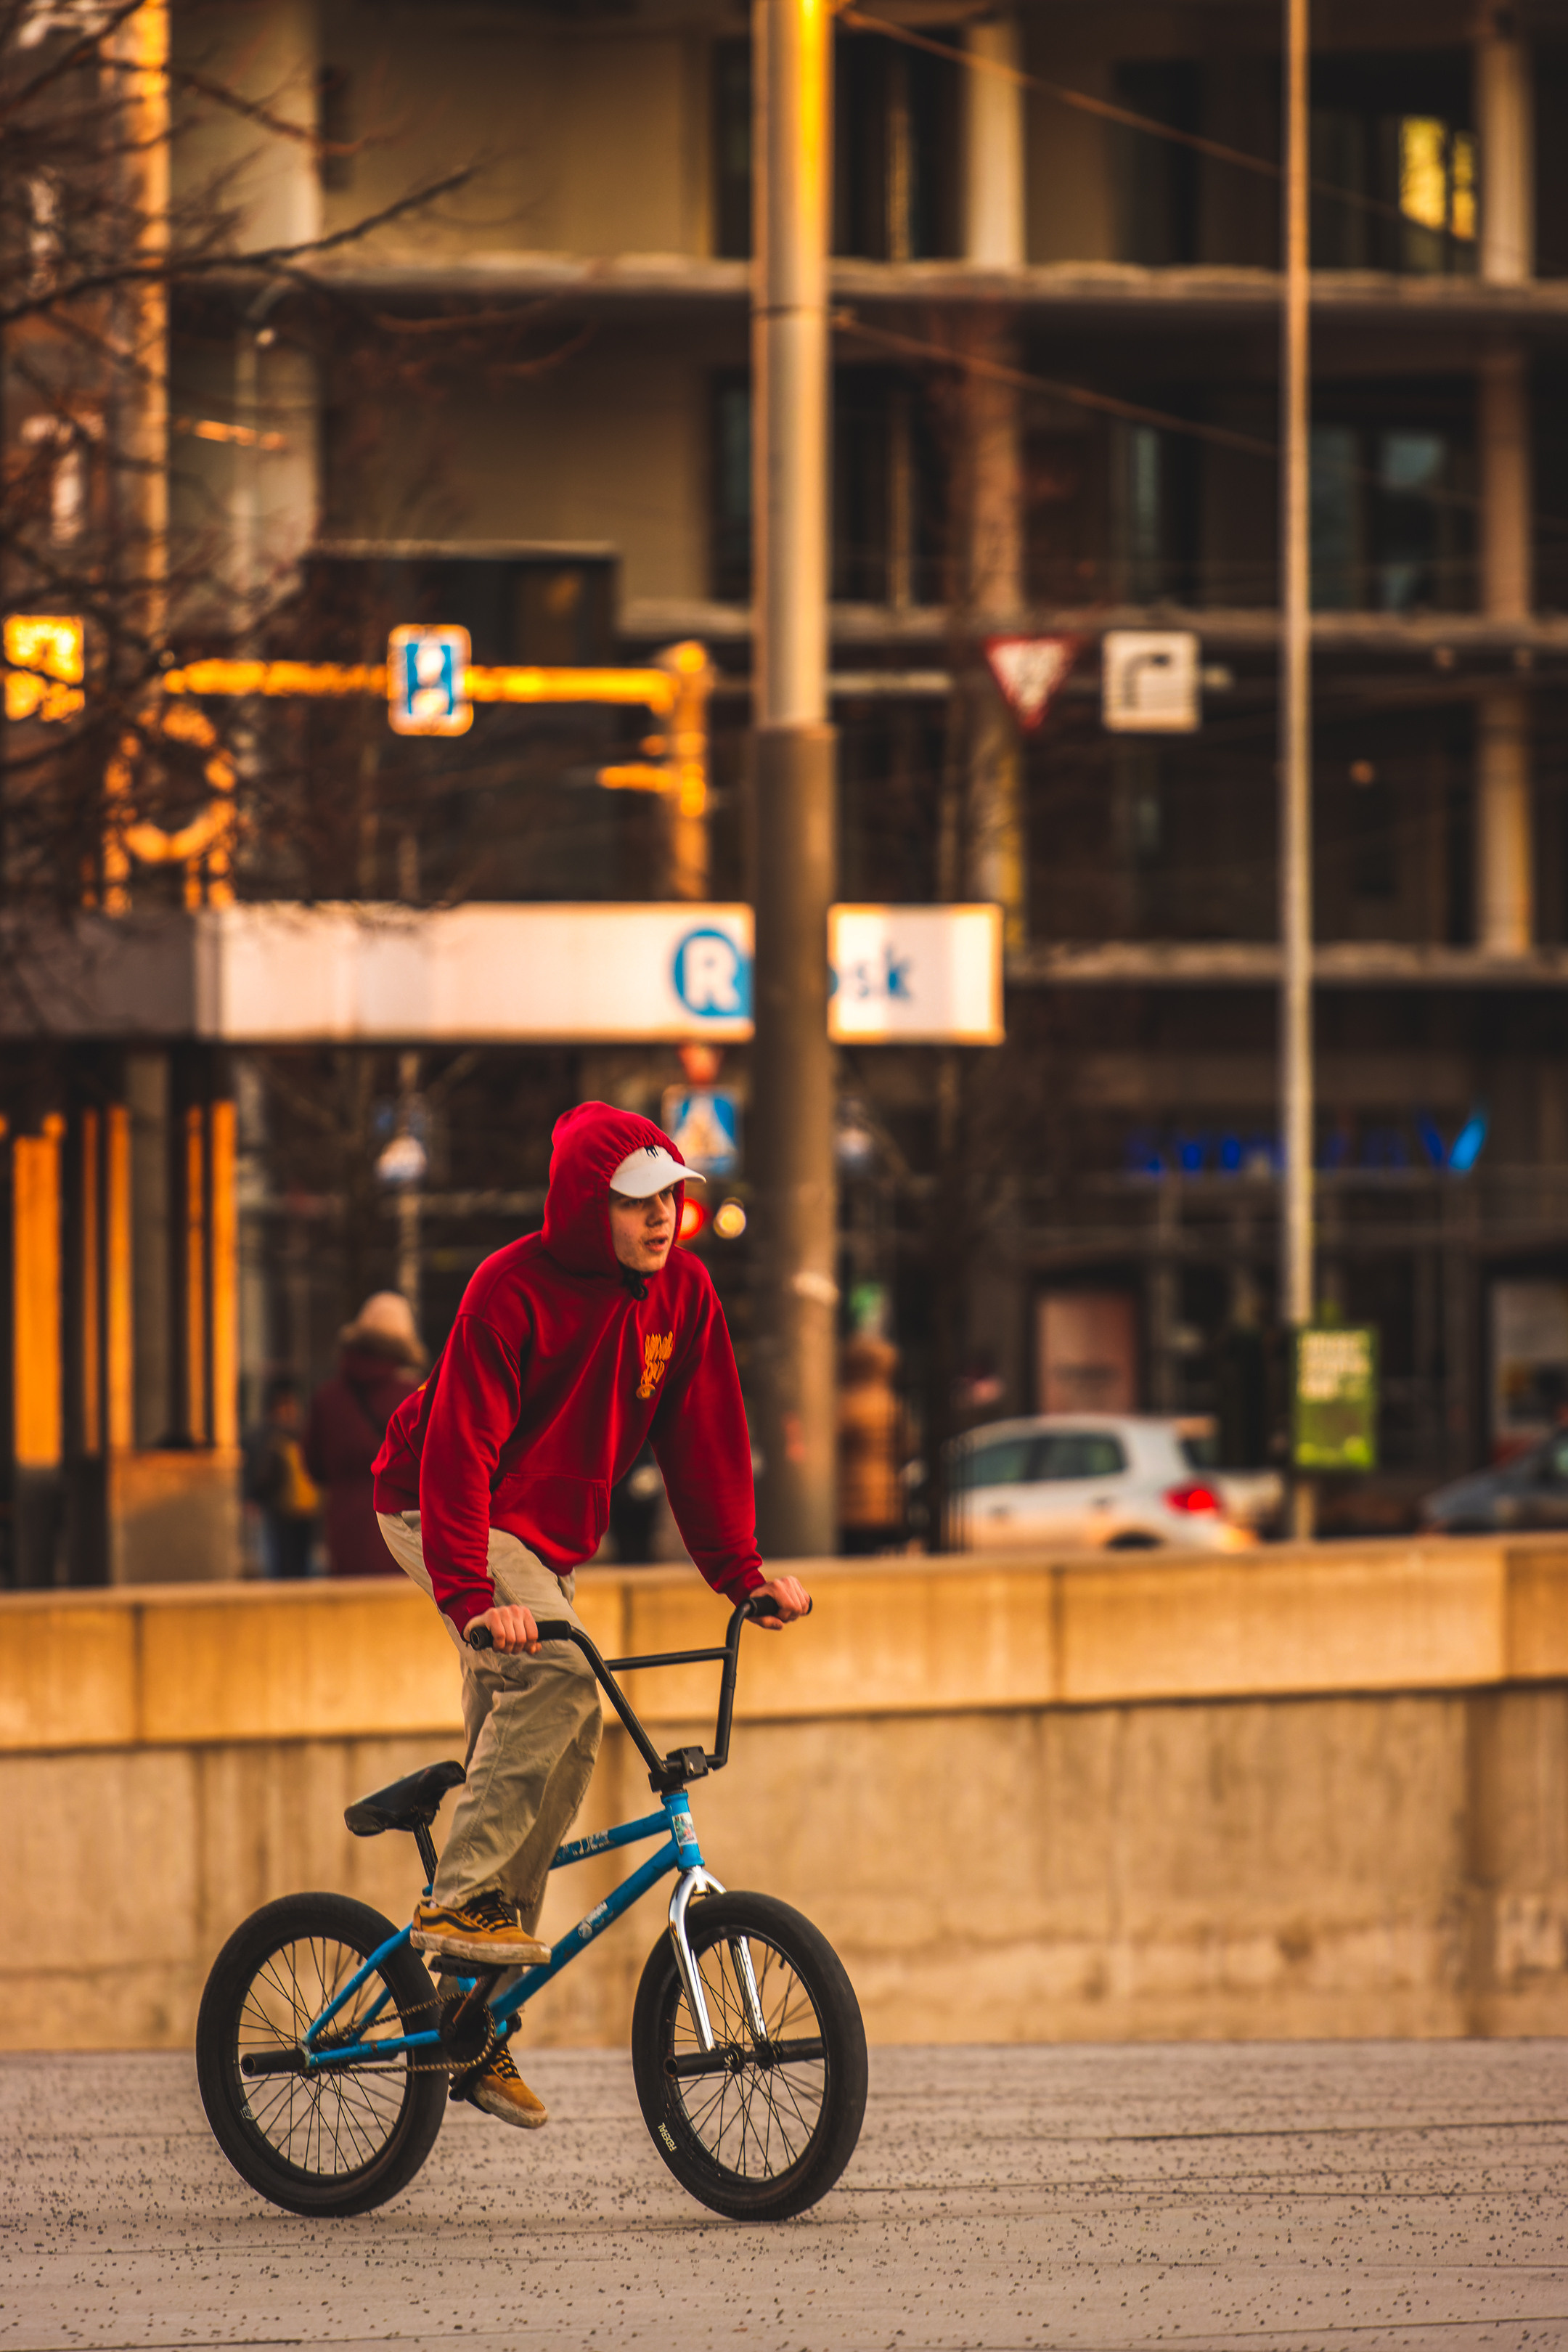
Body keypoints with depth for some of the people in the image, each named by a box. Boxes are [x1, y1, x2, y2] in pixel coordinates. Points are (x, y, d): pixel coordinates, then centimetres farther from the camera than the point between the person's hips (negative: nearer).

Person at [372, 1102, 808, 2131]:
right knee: (556, 1674, -32)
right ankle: (459, 1898, -29)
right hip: (447, 1517, -7)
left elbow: (704, 1438, 3)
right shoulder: (513, 1289, -23)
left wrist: (743, 1572, -5)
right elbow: (461, 1445, -28)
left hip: (546, 1541, 7)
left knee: (558, 1750, 3)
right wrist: (472, 1596, -39)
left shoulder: (682, 1294, -4)